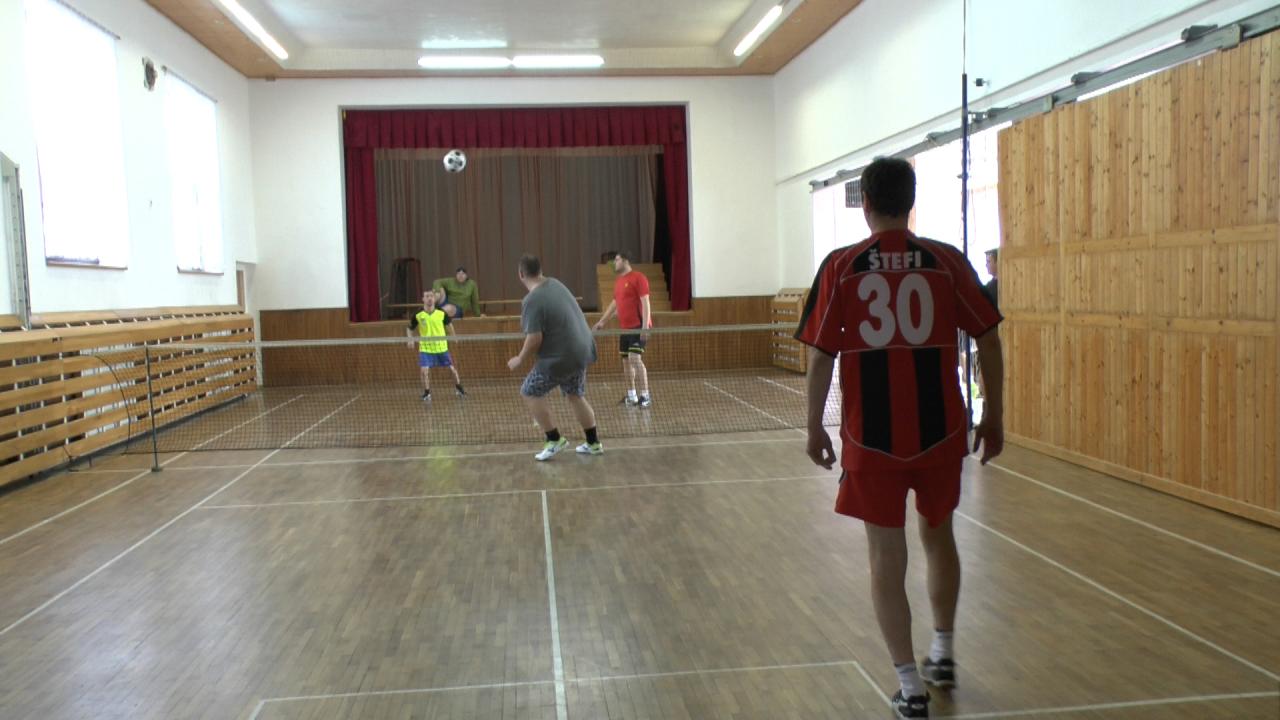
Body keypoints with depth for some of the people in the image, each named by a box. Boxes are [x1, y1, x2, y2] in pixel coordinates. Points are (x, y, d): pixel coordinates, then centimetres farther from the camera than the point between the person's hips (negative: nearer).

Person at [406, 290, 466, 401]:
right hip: (425, 348, -1)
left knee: (452, 368, 9)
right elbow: (410, 329, 2)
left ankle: (459, 388, 33)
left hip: (441, 347, 1)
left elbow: (449, 324, 12)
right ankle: (427, 393, 7)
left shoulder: (442, 313, -9)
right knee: (424, 370, -14)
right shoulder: (418, 315, -11)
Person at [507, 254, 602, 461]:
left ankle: (555, 440, 4)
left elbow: (535, 339, -22)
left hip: (561, 356, -8)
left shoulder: (532, 300, -20)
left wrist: (520, 359, -7)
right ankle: (594, 443, 26)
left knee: (530, 392, 5)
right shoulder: (555, 284, 5)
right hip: (582, 350, 8)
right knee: (575, 395, 22)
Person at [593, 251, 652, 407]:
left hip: (638, 326, -8)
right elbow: (614, 303, 26)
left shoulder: (638, 277, -9)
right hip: (625, 328, 8)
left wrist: (645, 326, -22)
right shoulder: (618, 281, 15)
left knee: (635, 358, -17)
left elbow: (645, 302, -15)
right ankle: (631, 396, 18)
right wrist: (602, 321, 24)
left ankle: (645, 396, -13)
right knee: (626, 361, 9)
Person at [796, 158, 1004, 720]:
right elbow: (988, 340, 0)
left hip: (871, 438, -2)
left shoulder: (840, 267, -5)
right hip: (941, 432, 2)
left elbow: (820, 356, -6)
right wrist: (993, 416, 10)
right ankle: (943, 655, 37)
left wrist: (814, 426, 5)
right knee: (938, 535, 24)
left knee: (887, 556, 8)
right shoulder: (946, 261, -1)